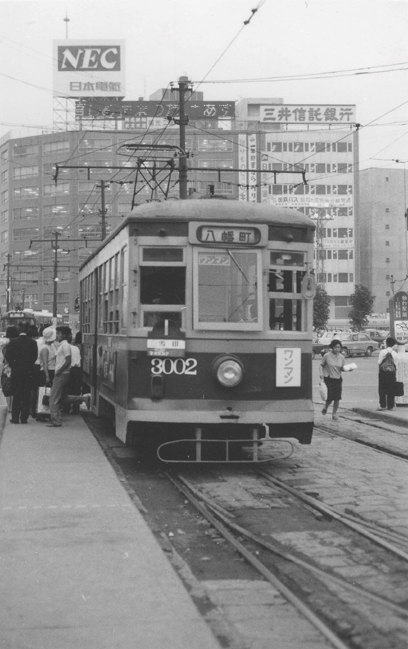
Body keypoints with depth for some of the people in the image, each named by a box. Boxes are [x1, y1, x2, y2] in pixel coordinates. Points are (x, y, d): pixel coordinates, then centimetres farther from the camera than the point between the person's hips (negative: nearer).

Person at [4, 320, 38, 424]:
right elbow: (35, 356, -2)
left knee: (16, 395, 8)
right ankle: (24, 418, 4)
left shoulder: (13, 341, -6)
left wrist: (13, 365, 7)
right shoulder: (32, 342, -5)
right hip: (29, 372, 0)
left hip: (16, 372, 0)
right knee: (26, 396, 5)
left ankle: (15, 417, 6)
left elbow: (8, 356, -6)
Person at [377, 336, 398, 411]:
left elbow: (379, 363, -5)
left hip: (383, 371, -2)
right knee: (391, 389, 6)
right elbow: (396, 365, 4)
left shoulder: (382, 352, -3)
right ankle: (390, 406, 6)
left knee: (382, 389, 4)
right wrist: (395, 375, 9)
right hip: (392, 371, 2)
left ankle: (383, 405, 0)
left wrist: (379, 371, 8)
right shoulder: (395, 354, 3)